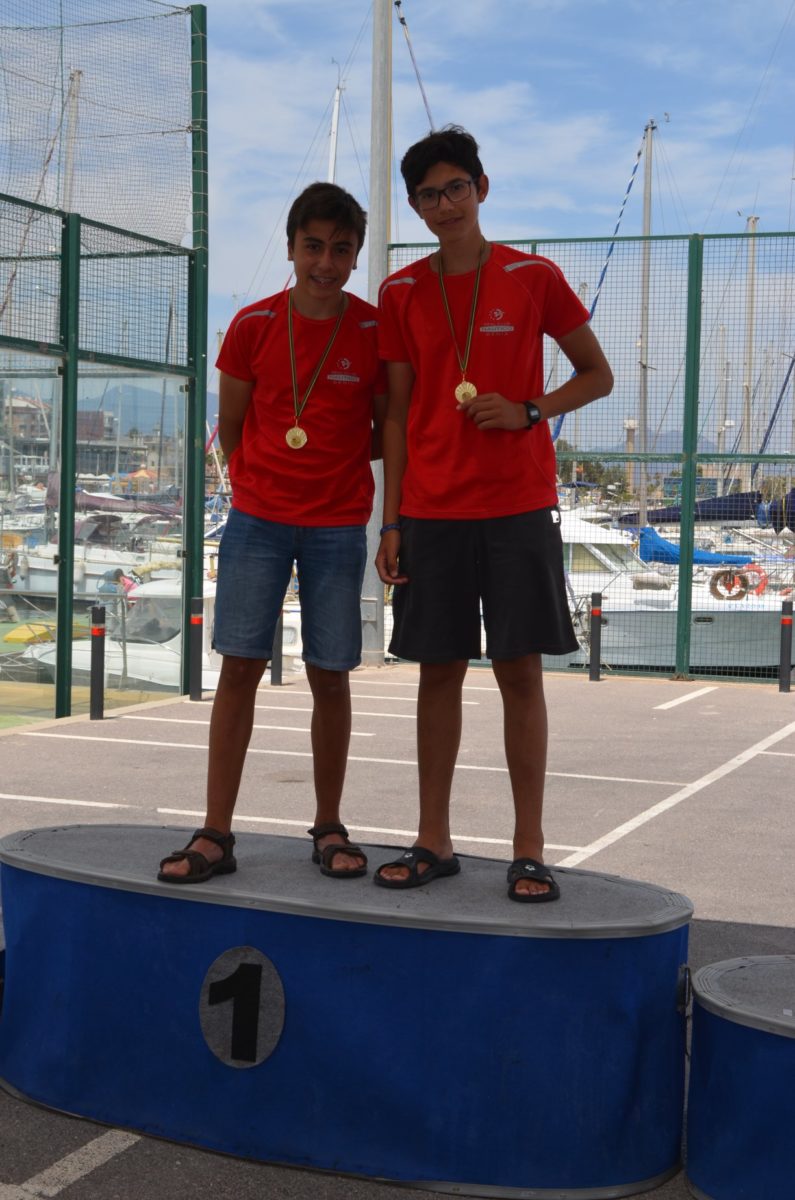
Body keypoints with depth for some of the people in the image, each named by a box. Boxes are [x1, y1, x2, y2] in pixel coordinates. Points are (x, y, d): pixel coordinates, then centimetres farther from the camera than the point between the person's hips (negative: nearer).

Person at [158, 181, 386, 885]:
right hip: (258, 519, 0)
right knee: (240, 665, -2)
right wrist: (265, 480, 6)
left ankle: (329, 828, 18)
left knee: (330, 674, 3)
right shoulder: (255, 324, 1)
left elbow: (387, 432, 8)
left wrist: (333, 460, 0)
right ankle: (216, 835, 4)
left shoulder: (376, 331, -1)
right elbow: (230, 425, 9)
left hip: (338, 526, 0)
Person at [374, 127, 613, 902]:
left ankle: (528, 851, 5)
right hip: (432, 511, 2)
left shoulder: (533, 278, 2)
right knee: (439, 670, 5)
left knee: (520, 669, -1)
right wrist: (389, 522, 3)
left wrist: (528, 411, -11)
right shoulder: (401, 294, 8)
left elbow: (597, 375, 8)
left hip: (518, 507, -2)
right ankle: (433, 842, 14)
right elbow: (397, 414, 9)